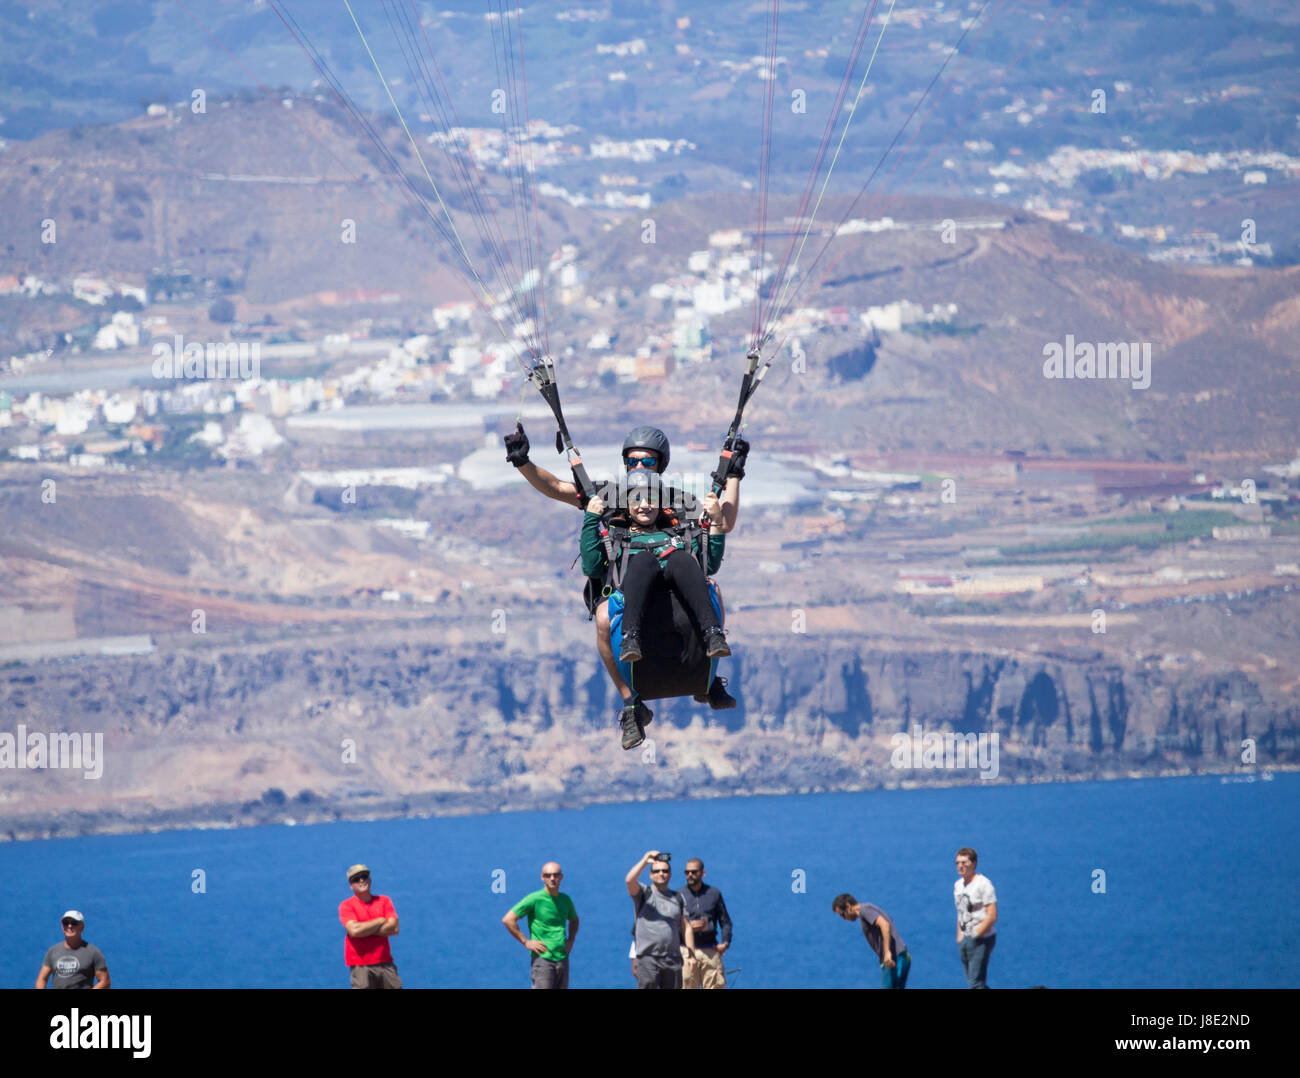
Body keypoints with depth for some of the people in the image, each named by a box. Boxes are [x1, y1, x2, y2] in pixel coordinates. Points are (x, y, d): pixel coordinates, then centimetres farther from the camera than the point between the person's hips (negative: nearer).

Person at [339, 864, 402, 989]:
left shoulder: (384, 901, 11)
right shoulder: (346, 905, 1)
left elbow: (394, 928, -2)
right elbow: (354, 930, -16)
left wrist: (365, 929, -9)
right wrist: (381, 921, -5)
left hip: (385, 963, 4)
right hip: (361, 967, -4)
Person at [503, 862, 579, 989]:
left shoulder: (565, 900, 12)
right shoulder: (535, 899, -7)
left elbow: (574, 920, 34)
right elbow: (507, 920, -9)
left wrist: (571, 940, 15)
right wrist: (526, 942, -10)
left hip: (562, 959, 6)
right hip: (542, 958, -6)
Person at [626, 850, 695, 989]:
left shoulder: (677, 898, 16)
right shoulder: (644, 893, 5)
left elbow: (686, 927, 15)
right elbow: (629, 880, -17)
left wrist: (691, 954, 6)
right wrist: (645, 860, -20)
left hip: (673, 960, 4)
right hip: (648, 957, -4)